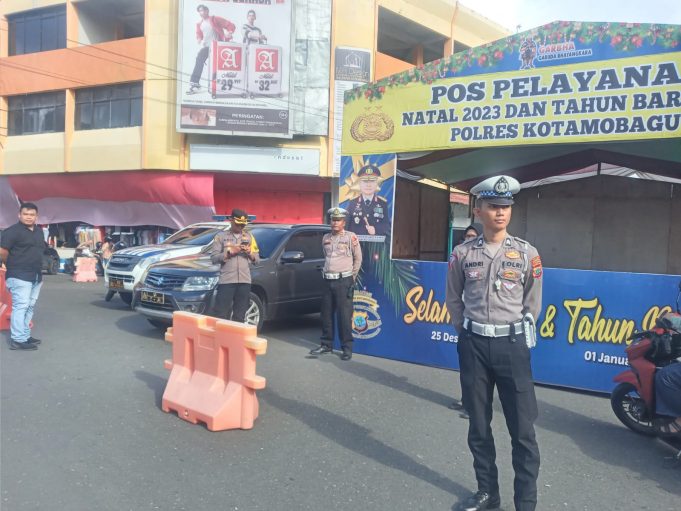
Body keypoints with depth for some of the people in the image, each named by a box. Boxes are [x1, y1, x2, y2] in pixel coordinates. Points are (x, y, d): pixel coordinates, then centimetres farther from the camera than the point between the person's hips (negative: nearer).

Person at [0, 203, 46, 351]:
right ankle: (18, 340, -7)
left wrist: (37, 266, 15)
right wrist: (12, 265, -2)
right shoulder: (13, 231, -10)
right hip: (20, 276, -8)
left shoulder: (39, 231, 14)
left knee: (29, 307, 13)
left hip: (36, 276, 8)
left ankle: (25, 335, 21)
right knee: (21, 306, -10)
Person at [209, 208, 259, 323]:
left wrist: (249, 253, -6)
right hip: (226, 281, -3)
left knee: (240, 316, 6)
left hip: (244, 281, 3)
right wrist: (229, 253, -12)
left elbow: (257, 259, 13)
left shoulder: (249, 237, 16)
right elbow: (214, 258, -1)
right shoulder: (221, 236, 7)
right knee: (222, 315, -4)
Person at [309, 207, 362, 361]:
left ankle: (347, 348, 3)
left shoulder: (351, 237, -2)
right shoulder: (326, 238, 12)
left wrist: (352, 276, 6)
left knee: (344, 315, -4)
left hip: (343, 281, -5)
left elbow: (358, 258, 4)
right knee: (326, 314, 9)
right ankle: (326, 345, 20)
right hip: (328, 280, 5)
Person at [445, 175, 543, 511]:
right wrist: (467, 332, 8)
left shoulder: (527, 253, -1)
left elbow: (533, 303, 6)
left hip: (512, 345, -1)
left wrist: (515, 334, 5)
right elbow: (453, 299, 11)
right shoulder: (462, 253, 1)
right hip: (473, 345, 2)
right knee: (478, 425, 12)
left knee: (522, 429, 1)